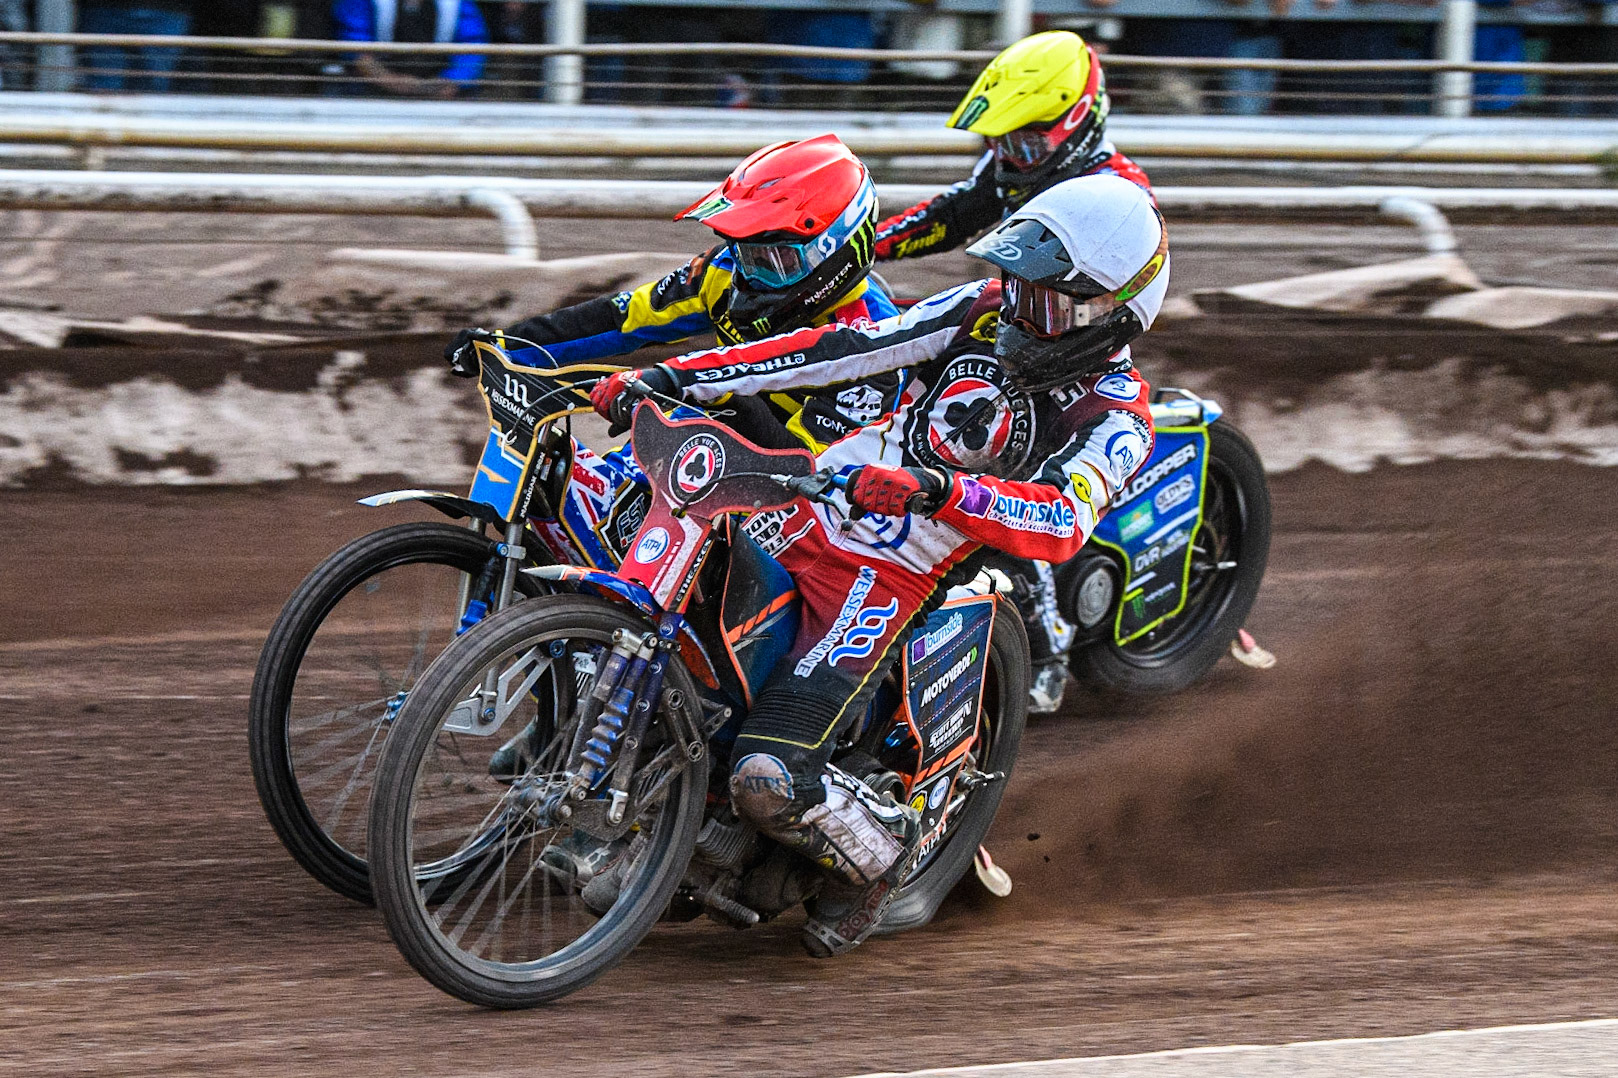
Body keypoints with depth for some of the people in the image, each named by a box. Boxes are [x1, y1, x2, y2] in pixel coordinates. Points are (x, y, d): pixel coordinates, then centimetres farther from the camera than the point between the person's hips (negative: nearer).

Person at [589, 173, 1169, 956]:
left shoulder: (1114, 415, -10)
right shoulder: (982, 314, 5)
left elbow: (1063, 522, -28)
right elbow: (841, 349, 2)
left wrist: (938, 489, -45)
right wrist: (675, 377, -4)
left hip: (887, 586, -6)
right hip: (809, 514, 6)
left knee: (769, 782, -21)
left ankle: (876, 851, 9)